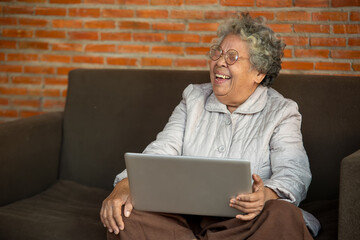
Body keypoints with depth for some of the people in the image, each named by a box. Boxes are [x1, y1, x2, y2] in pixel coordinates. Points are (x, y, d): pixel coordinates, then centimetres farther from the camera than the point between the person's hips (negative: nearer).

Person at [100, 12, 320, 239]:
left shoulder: (281, 112, 6)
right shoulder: (194, 99, 18)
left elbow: (293, 171, -9)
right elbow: (161, 151, 6)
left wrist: (266, 194, -35)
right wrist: (126, 185, -16)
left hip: (243, 221, -2)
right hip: (185, 217, 3)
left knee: (284, 215, -37)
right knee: (124, 214, -26)